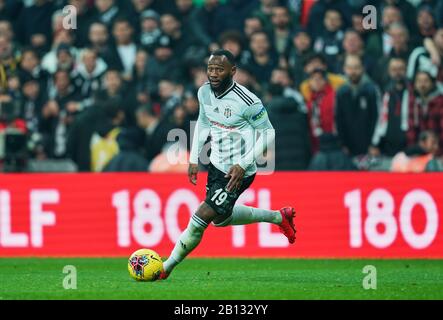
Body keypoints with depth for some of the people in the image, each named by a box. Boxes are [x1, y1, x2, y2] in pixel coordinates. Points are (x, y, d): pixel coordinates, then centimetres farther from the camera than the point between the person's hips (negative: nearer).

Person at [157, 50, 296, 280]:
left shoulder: (247, 101, -25)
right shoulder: (204, 92, -4)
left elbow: (268, 133, -15)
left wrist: (243, 165, -21)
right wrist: (194, 159, 9)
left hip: (238, 172, -9)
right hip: (216, 165, 9)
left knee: (202, 218, -11)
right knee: (221, 218, 25)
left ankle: (166, 268, 3)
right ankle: (279, 217, 40)